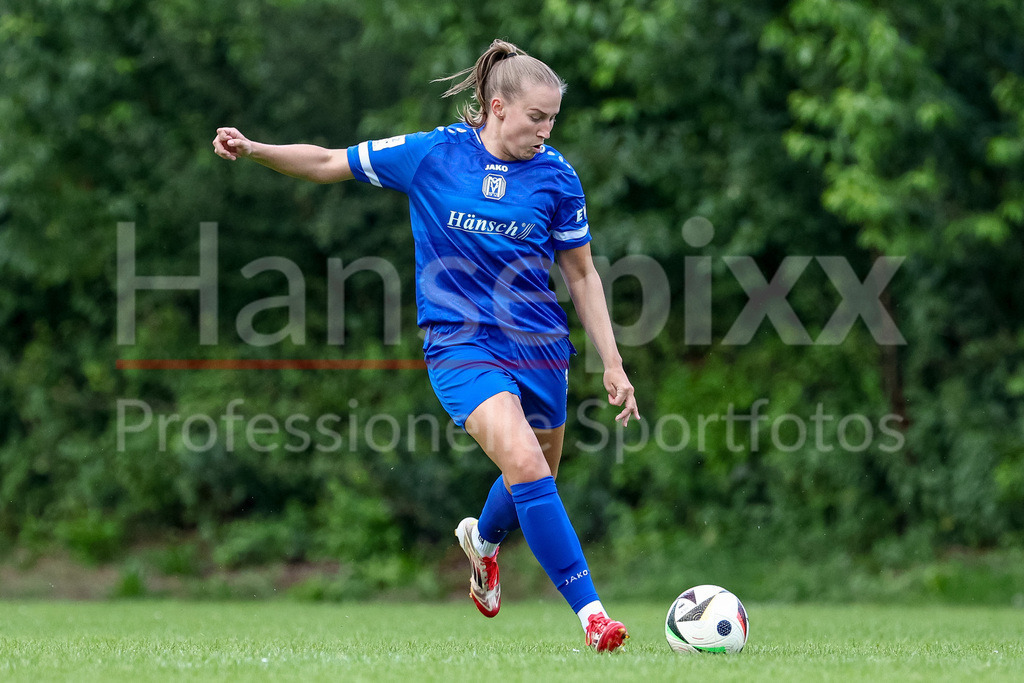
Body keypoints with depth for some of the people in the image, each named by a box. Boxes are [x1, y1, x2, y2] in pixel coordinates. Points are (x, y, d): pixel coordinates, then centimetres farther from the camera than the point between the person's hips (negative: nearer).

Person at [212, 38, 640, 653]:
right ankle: (591, 613, -22)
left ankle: (484, 539, 53)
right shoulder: (432, 154, -6)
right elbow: (330, 164, 5)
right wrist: (254, 150, -9)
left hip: (539, 344, 4)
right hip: (461, 342, -4)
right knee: (524, 462, -24)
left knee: (537, 474, 16)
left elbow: (581, 274, 9)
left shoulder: (556, 176, 0)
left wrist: (612, 364, 5)